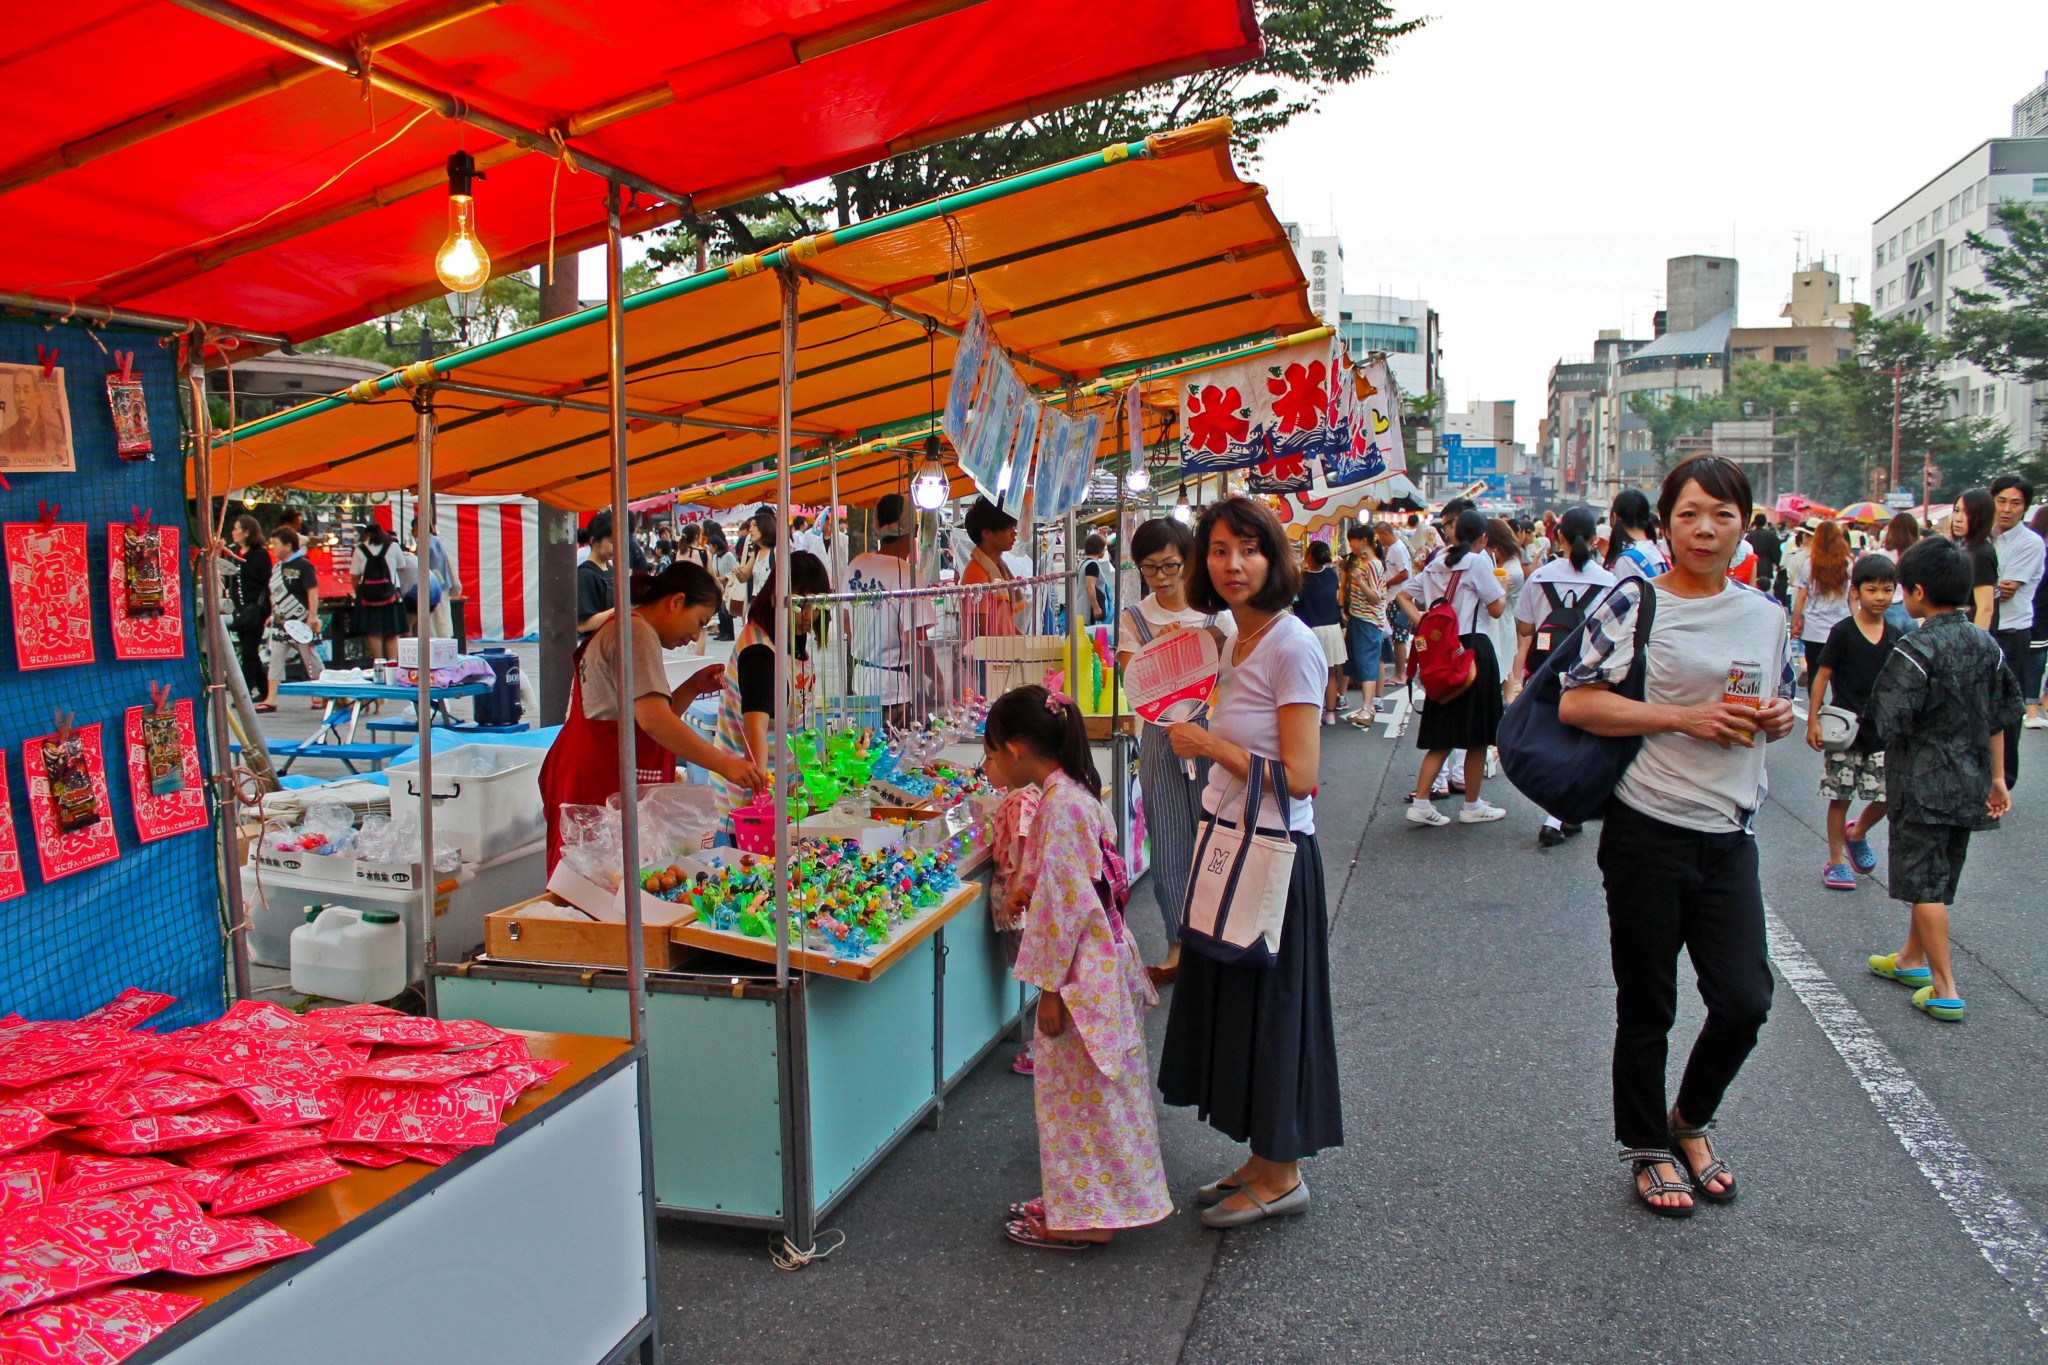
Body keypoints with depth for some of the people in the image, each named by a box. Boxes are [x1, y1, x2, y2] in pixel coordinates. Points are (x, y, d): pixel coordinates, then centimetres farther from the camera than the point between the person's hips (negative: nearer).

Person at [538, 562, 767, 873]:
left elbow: (652, 720, 24)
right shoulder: (637, 632, -9)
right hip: (600, 786, -11)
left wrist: (691, 689, 11)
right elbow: (653, 721, -22)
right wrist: (725, 764, -24)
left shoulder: (620, 629, 24)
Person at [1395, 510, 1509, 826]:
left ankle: (1420, 802, 1)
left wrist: (1417, 618, 0)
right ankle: (1472, 806, 13)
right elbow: (1496, 608, -6)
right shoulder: (1478, 562, -8)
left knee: (1442, 736, 10)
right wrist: (1504, 590, 13)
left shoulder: (1436, 564, 12)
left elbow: (1402, 595, 14)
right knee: (1478, 735, 6)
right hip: (1474, 648, -6)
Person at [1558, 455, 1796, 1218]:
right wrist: (1687, 717, -17)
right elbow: (1575, 703, -13)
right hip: (1648, 832, -4)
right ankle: (1648, 1149, 28)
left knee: (1745, 1002, 2)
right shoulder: (1636, 603, -7)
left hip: (1729, 836, 4)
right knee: (1646, 1008, 7)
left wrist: (1778, 717, -1)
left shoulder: (1767, 615, 10)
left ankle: (1691, 1121, 31)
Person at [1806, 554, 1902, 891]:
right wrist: (1813, 721, -9)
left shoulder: (1895, 636, 4)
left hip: (1882, 730, 4)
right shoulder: (1843, 632, -7)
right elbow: (1823, 676, -5)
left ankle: (1857, 834, 31)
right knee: (1840, 796, 3)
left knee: (1887, 796, 2)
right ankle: (1836, 861, 14)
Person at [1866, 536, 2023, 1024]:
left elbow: (1889, 722, -21)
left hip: (1923, 785, -7)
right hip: (1970, 785, 8)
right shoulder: (1987, 645, 4)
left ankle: (1945, 989, 0)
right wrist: (1996, 776, 18)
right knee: (1936, 878, 19)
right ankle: (1912, 960, 35)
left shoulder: (1916, 650, -19)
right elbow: (1998, 718, 11)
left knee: (1924, 883, 0)